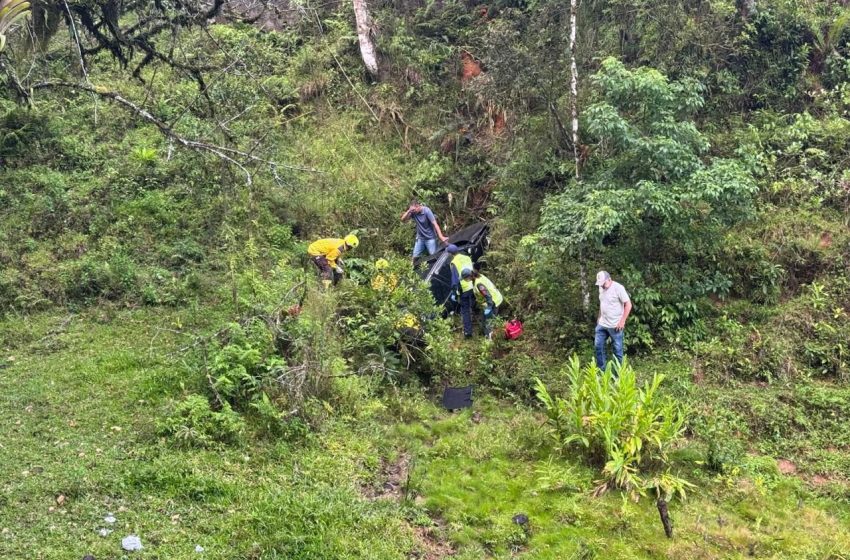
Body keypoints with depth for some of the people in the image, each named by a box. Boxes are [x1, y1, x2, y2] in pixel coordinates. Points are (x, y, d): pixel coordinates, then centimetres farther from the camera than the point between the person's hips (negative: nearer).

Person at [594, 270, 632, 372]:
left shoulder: (618, 288, -18)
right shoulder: (601, 288, 5)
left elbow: (628, 304, -17)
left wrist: (622, 321, -18)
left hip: (615, 325, -7)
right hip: (602, 324, 7)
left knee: (617, 349, 3)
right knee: (598, 345, 9)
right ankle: (601, 370, 20)